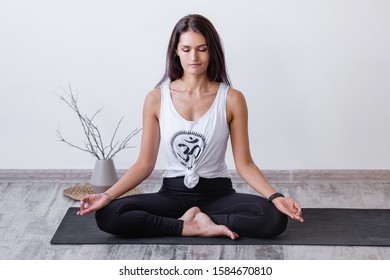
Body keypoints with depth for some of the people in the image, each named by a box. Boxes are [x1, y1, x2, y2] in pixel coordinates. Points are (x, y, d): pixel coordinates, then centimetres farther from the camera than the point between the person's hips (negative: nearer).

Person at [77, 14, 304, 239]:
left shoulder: (232, 99, -6)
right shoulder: (156, 98, -3)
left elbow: (244, 164, -3)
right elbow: (145, 164, -1)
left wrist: (275, 197, -19)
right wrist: (107, 195, -14)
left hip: (217, 193, -1)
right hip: (173, 193, 1)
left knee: (274, 218, -30)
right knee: (107, 215, -25)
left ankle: (192, 221, -14)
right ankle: (195, 227, -17)